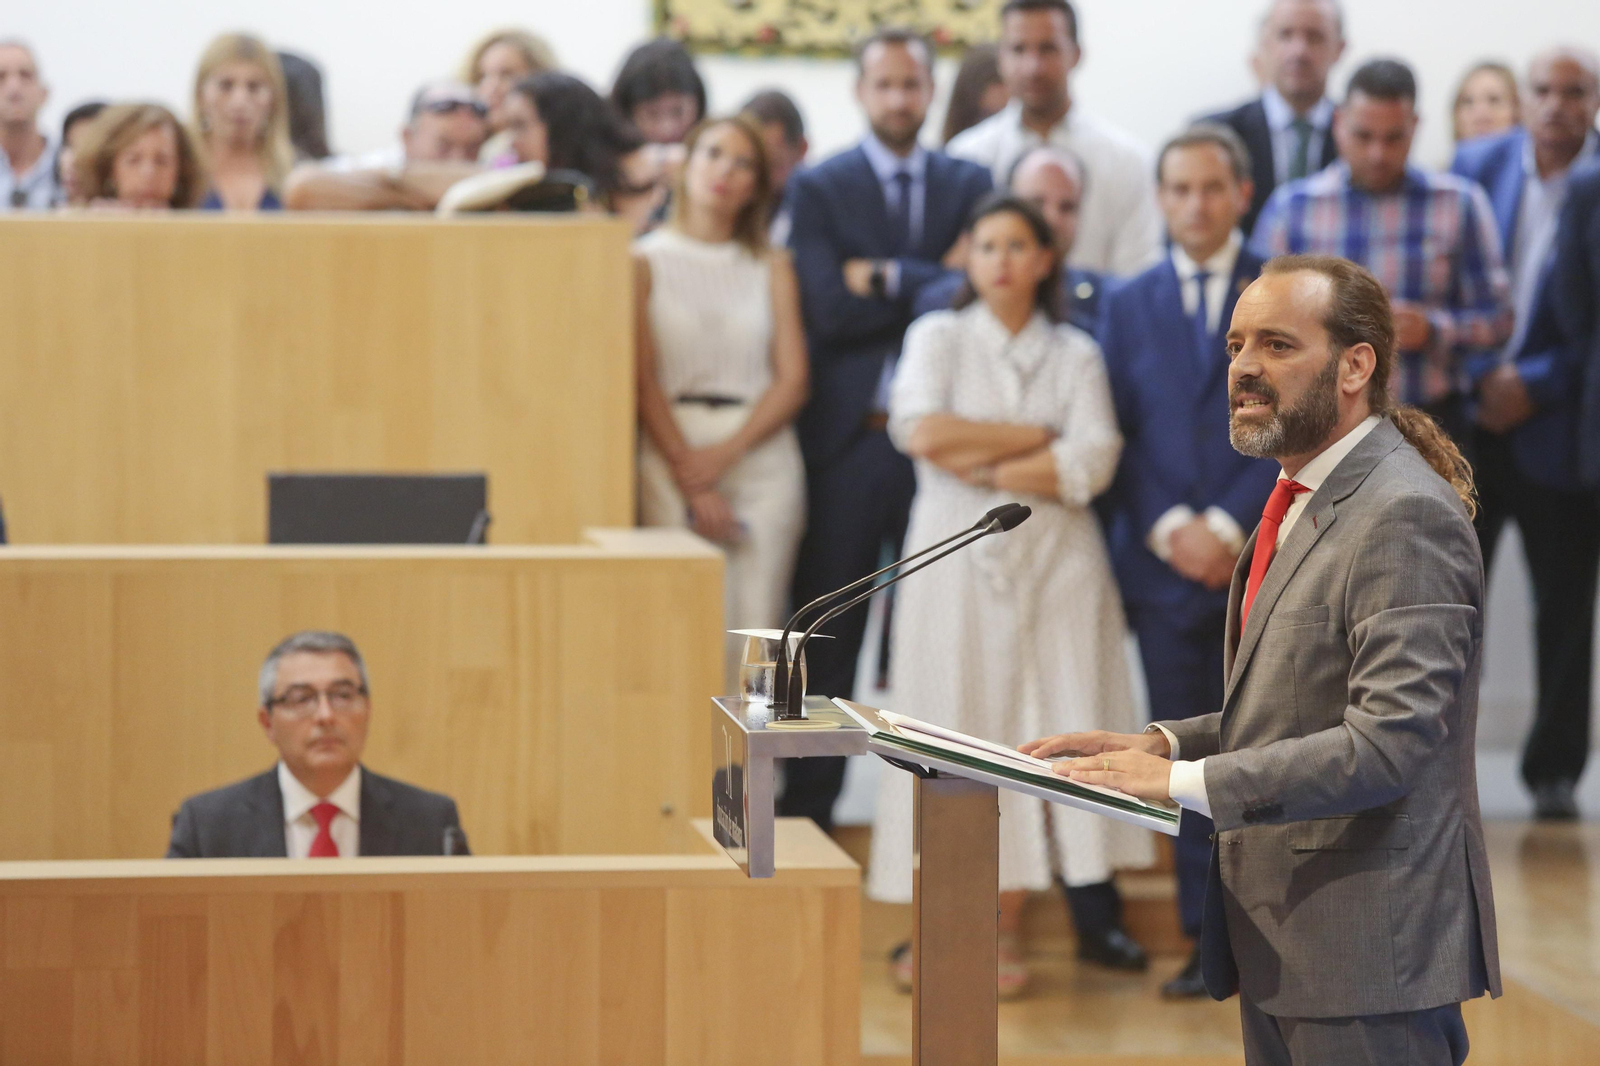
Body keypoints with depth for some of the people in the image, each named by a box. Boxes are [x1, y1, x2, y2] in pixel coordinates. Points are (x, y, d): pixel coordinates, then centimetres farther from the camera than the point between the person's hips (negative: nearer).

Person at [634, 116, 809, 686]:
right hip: (673, 454, -2)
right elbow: (643, 381, 1)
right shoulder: (645, 260, 8)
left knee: (757, 628, -6)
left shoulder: (772, 267, 15)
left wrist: (724, 453, -8)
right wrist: (690, 480, -9)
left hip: (762, 452, 2)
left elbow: (792, 380, 7)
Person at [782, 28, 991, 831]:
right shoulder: (819, 188, 3)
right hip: (847, 436, -2)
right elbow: (829, 311, -10)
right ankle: (805, 816, 9)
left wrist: (888, 280, -10)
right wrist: (935, 283, -9)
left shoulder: (969, 184, 11)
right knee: (828, 638, 3)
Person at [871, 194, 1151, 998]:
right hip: (959, 559, -1)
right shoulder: (939, 337, 9)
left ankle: (1007, 926, 0)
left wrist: (985, 463, -8)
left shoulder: (1075, 354, 11)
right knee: (956, 728, -4)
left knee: (1058, 726, -4)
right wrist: (1035, 436, -6)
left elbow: (1093, 463, -4)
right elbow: (923, 431, -10)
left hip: (1055, 561, 1)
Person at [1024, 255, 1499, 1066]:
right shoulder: (1303, 505, 15)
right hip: (1280, 940, 10)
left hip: (1369, 955, -10)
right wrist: (1166, 744, 4)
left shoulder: (1406, 517, -17)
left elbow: (1391, 741, -25)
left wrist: (1184, 782, -25)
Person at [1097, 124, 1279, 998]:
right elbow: (1118, 434, 8)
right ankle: (1209, 942, 9)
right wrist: (1168, 527, -7)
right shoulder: (1128, 304, 13)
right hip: (1165, 564, 2)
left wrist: (1227, 526, -10)